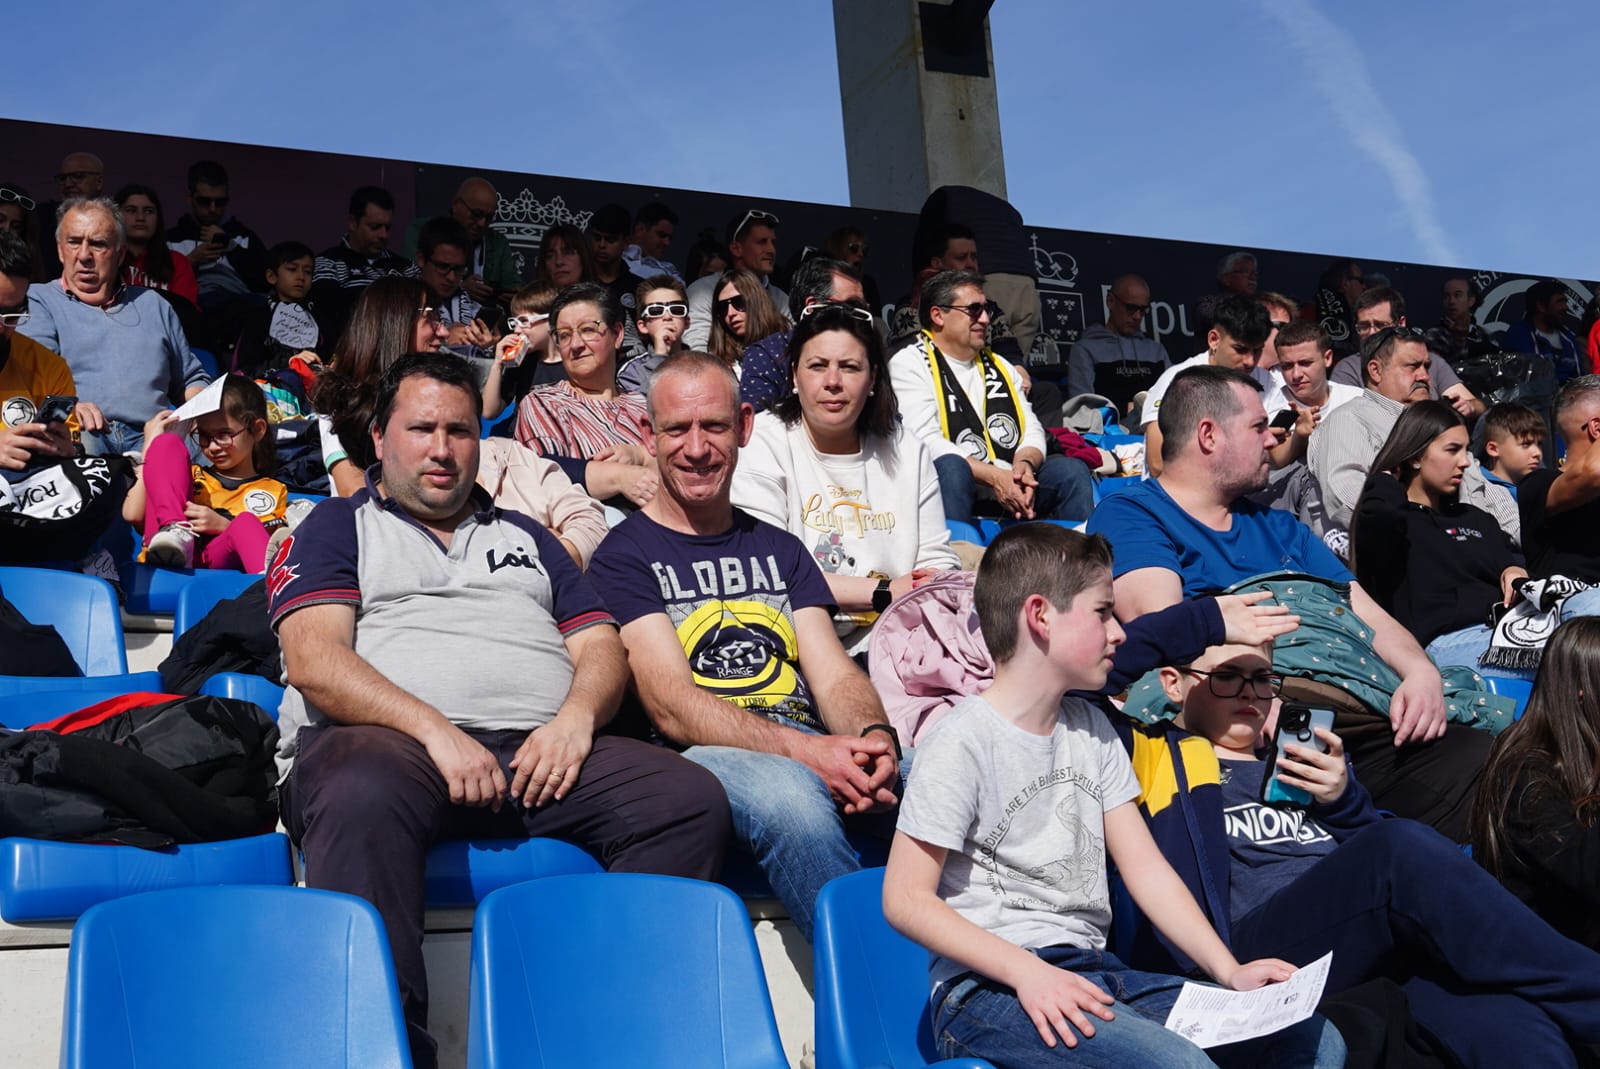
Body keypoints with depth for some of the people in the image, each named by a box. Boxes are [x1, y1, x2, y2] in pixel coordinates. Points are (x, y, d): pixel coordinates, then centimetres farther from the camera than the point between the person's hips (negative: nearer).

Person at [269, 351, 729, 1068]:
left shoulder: (524, 537, 31)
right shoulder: (337, 528, 19)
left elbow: (602, 647, 21)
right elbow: (313, 661, 1)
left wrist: (577, 716, -4)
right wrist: (435, 730, -14)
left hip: (541, 750, 4)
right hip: (388, 739, -3)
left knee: (691, 800, -23)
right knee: (363, 799, -41)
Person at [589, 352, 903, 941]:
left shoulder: (780, 549, 26)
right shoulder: (624, 556, 9)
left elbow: (833, 673, 14)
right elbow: (673, 707, -4)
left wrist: (874, 737, -12)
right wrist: (803, 750, -20)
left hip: (815, 752, 4)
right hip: (704, 757, -4)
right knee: (789, 794, -39)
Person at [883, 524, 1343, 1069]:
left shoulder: (1090, 729, 16)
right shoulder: (962, 742, -8)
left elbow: (1144, 865, 13)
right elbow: (906, 898, -12)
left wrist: (1229, 971, 2)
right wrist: (1027, 973, -21)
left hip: (1092, 973, 7)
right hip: (989, 988, -7)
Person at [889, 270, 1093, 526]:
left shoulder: (999, 366, 22)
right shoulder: (910, 364, 0)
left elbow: (1032, 430, 14)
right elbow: (925, 440, -13)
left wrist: (1025, 464, -11)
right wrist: (994, 477, -20)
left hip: (1010, 488, 6)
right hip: (948, 486, -6)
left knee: (1071, 469, -15)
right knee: (950, 467, -36)